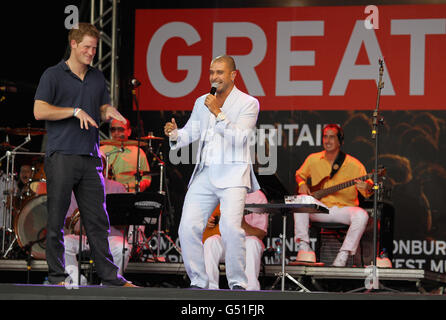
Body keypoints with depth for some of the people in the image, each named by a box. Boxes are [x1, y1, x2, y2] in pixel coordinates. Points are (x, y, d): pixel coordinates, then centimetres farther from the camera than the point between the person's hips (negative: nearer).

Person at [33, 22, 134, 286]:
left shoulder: (97, 77, 17)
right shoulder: (54, 75, 0)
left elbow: (103, 110, 24)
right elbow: (39, 111, -9)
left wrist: (110, 112, 0)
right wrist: (75, 111, -15)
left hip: (90, 157, 5)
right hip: (61, 156, -5)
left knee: (98, 219, 5)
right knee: (57, 218, -1)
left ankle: (110, 276, 7)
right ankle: (57, 276, 7)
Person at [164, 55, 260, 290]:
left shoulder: (248, 103, 1)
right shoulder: (202, 102, 18)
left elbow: (239, 138, -10)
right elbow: (190, 132, 18)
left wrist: (218, 113, -18)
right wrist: (175, 134, -4)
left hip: (232, 174, -5)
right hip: (204, 174, 5)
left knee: (231, 228, -22)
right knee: (188, 228, -6)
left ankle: (238, 283, -10)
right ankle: (198, 281, 7)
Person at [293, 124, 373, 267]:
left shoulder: (353, 165, -7)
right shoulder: (313, 160, 4)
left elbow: (368, 189, -9)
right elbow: (300, 174, 22)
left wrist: (367, 188, -34)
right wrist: (302, 184, -1)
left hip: (344, 208, -2)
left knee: (361, 216, -33)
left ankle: (344, 254, -23)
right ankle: (303, 246, -25)